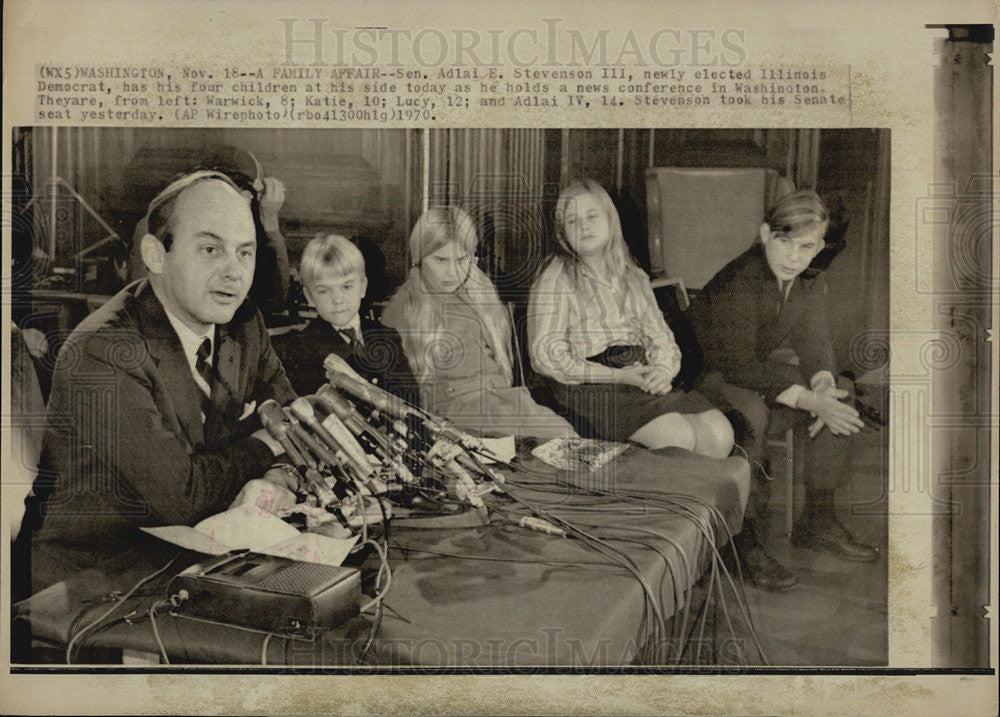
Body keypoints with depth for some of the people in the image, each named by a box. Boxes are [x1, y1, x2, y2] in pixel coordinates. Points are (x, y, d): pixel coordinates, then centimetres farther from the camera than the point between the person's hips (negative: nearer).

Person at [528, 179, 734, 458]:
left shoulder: (633, 276, 22)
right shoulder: (556, 280, 3)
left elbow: (660, 336, 20)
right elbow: (546, 355, -8)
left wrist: (664, 368, -5)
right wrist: (616, 376, -13)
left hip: (645, 379, 6)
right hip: (589, 387, -5)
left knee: (720, 435, -16)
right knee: (677, 436, -26)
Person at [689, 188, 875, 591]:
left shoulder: (810, 284, -2)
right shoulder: (736, 284, -27)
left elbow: (815, 346, 2)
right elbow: (739, 365, -31)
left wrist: (823, 384, -22)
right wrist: (809, 399, -36)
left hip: (758, 371, 8)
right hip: (706, 376, -8)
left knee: (839, 401, -5)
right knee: (750, 413, -38)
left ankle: (818, 522, 6)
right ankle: (746, 540, -25)